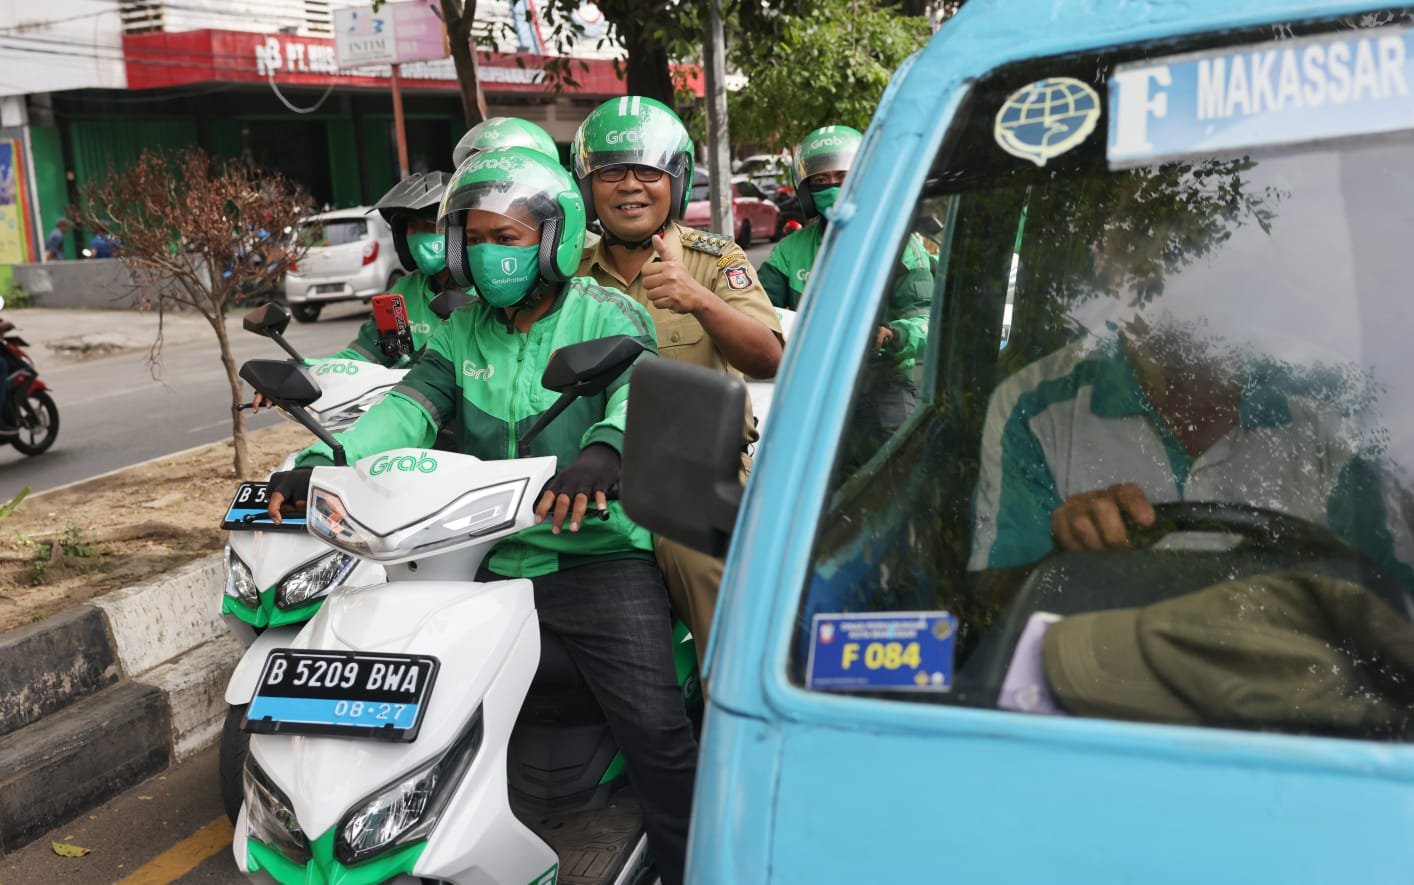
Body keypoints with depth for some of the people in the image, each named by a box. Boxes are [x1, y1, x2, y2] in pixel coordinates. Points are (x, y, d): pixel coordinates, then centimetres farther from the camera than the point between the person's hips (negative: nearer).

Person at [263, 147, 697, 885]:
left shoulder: (607, 316, -2)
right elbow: (412, 406, -2)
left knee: (655, 732, -11)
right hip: (490, 562, 5)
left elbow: (640, 390, -22)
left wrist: (602, 452, -45)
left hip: (598, 554, -4)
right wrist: (325, 461, -20)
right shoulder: (462, 330, 13)